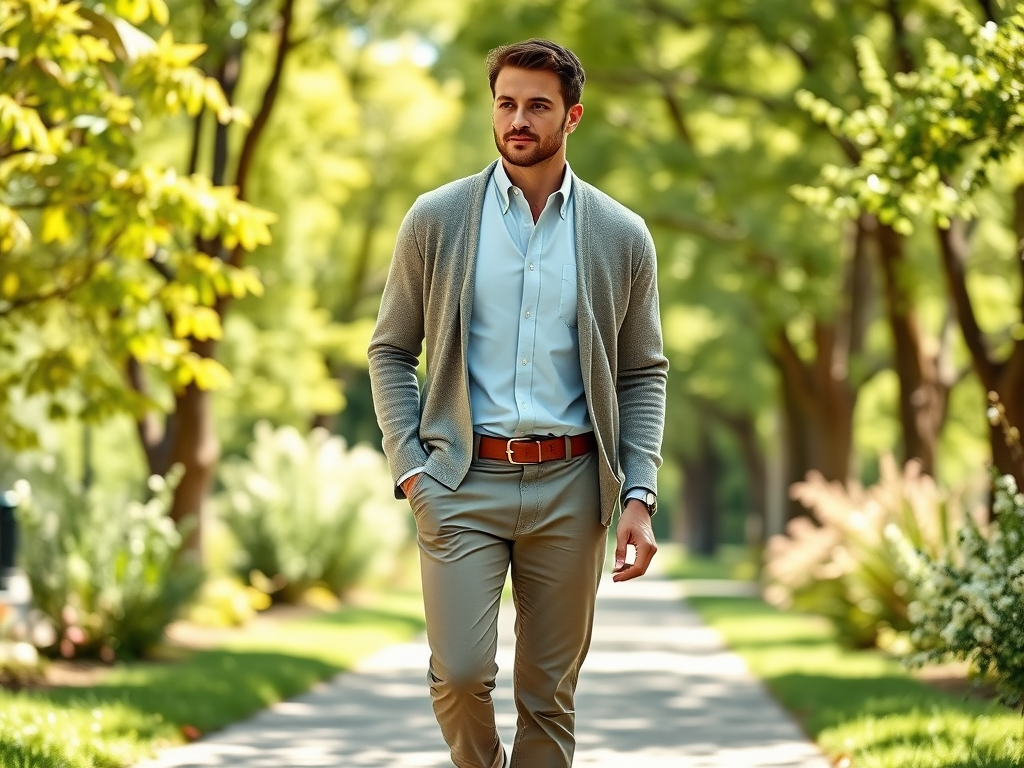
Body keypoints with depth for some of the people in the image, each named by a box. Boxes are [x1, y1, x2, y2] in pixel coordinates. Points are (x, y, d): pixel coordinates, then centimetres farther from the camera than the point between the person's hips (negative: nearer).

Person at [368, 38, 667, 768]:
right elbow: (391, 352, 7)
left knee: (550, 691, 5)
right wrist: (409, 469, -5)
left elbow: (645, 373, 8)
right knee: (461, 673, -9)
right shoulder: (437, 219, 2)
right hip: (463, 481, -1)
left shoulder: (621, 236, 4)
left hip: (569, 487, 1)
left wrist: (639, 499, -2)